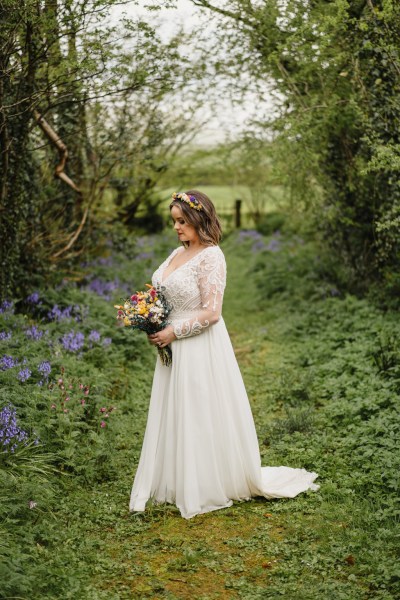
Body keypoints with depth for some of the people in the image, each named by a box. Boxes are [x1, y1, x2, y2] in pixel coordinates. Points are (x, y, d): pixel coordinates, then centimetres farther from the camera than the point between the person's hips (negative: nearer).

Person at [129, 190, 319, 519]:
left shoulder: (211, 257, -16)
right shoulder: (178, 252, 10)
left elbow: (211, 313, -20)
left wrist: (174, 332, -17)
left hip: (200, 350, -9)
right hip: (174, 347, 9)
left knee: (200, 417, 2)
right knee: (174, 416, 15)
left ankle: (208, 488, 18)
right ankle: (177, 482, 29)